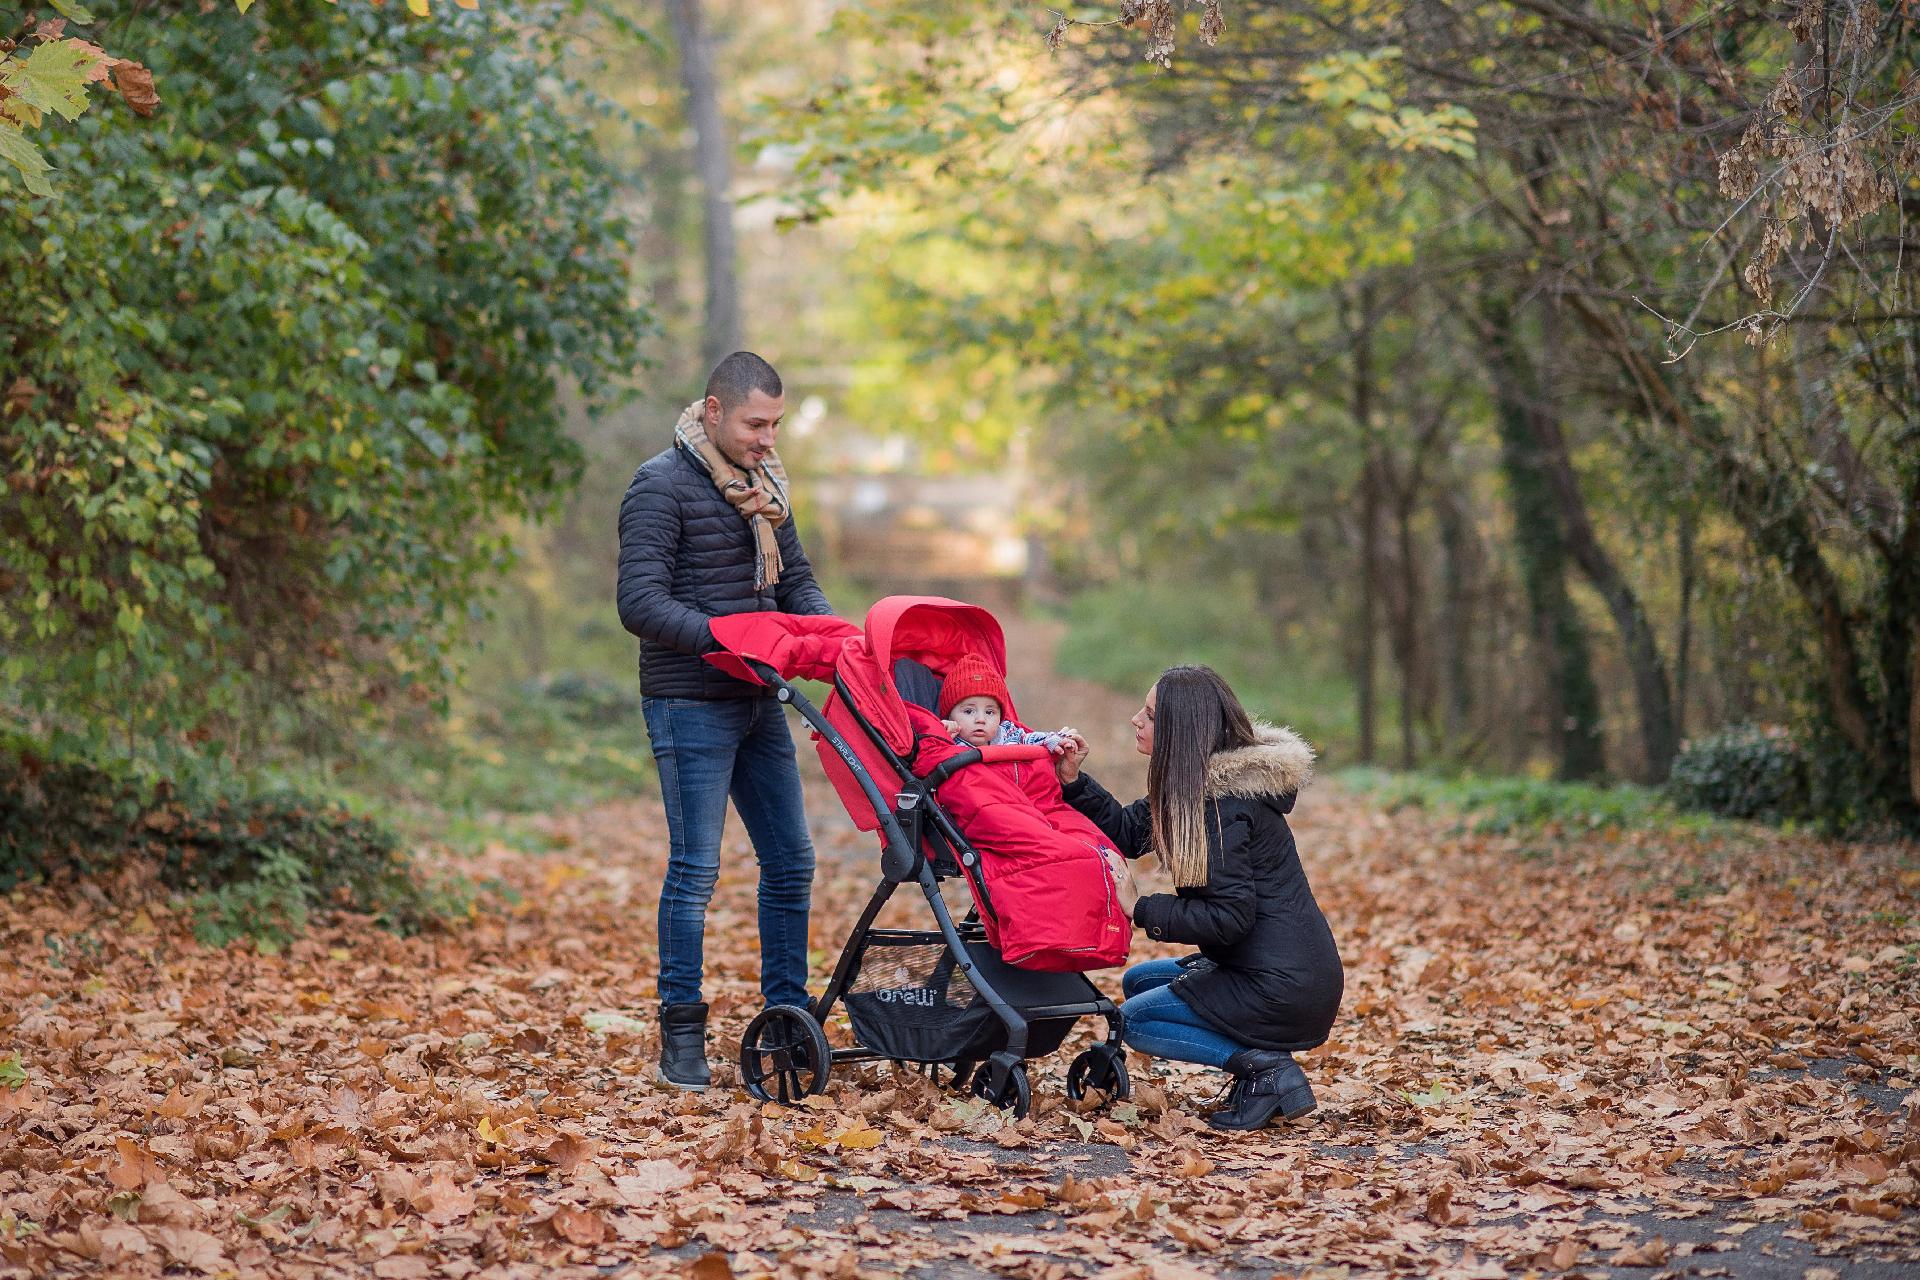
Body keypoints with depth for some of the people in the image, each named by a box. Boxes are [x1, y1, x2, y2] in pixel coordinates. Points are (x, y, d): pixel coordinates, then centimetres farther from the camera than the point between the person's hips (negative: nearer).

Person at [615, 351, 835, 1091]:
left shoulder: (763, 484, 13)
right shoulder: (663, 486, -11)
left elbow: (796, 581, 17)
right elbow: (640, 603, -18)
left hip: (758, 701, 8)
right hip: (691, 705, -8)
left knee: (790, 861, 9)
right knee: (695, 867, -5)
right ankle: (681, 1039, 3)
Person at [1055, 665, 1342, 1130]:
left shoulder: (1220, 804, -20)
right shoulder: (1198, 785, 9)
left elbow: (1229, 917, -23)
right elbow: (1128, 832, 17)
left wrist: (1141, 909, -16)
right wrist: (1074, 782, 4)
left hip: (1282, 986, -10)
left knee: (1133, 1020, 3)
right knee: (1138, 981, 23)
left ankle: (1261, 1066, -9)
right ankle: (1265, 1062, 8)